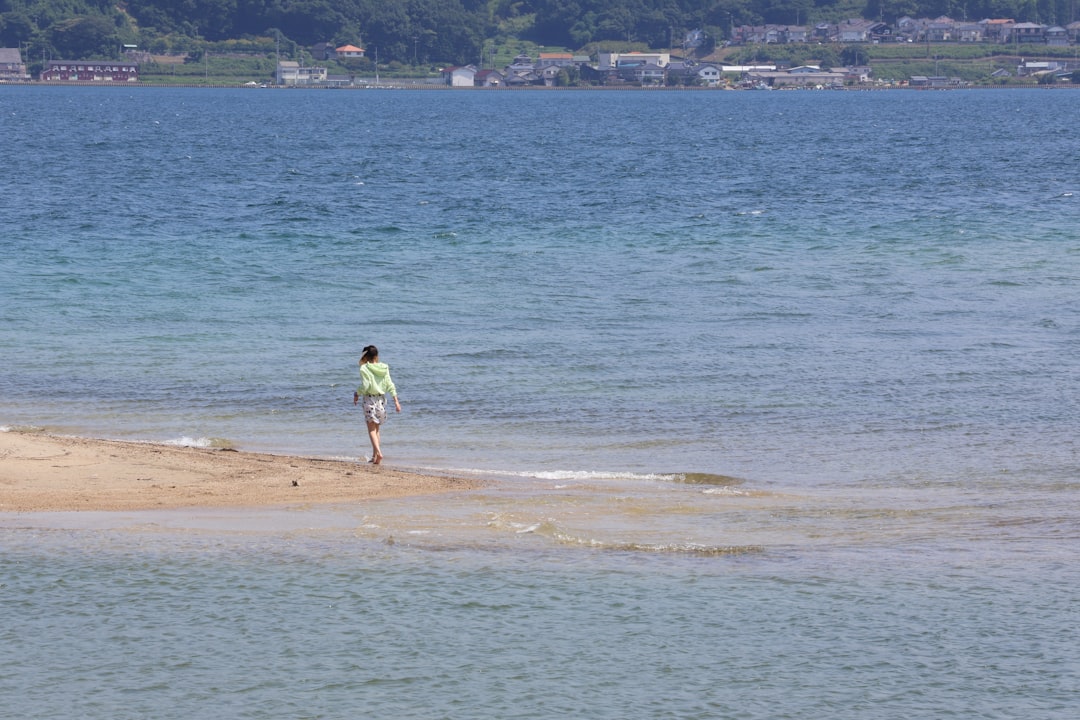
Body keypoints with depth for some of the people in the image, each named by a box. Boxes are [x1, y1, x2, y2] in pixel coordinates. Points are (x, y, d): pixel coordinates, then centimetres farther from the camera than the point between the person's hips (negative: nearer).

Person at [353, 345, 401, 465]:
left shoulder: (364, 368, -9)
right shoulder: (384, 368, 5)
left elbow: (365, 385, -16)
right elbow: (390, 385, 3)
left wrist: (356, 394, 2)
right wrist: (396, 401, 5)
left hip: (369, 399, -5)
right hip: (381, 399, 5)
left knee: (372, 429, -6)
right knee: (376, 429, 16)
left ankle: (378, 452, -25)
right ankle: (374, 456, 18)